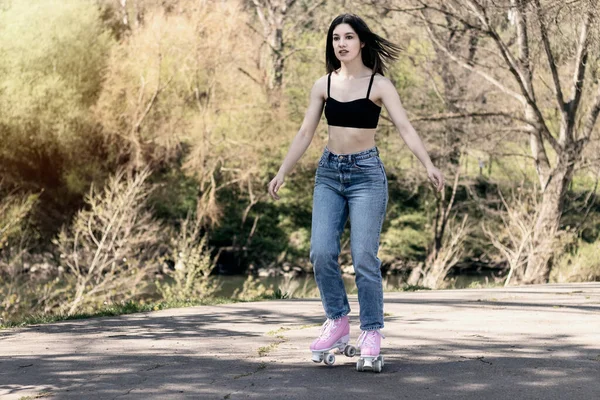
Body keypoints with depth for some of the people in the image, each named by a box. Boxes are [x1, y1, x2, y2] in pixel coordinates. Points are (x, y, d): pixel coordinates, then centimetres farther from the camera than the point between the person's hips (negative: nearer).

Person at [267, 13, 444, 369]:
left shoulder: (379, 85, -4)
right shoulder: (323, 85, 7)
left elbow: (405, 128, -14)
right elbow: (306, 133, 12)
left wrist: (428, 164, -28)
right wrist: (282, 173, 10)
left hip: (366, 173, -4)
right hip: (329, 173, 4)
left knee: (364, 258, -9)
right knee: (322, 252, -7)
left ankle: (372, 332, 2)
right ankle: (337, 323, 9)